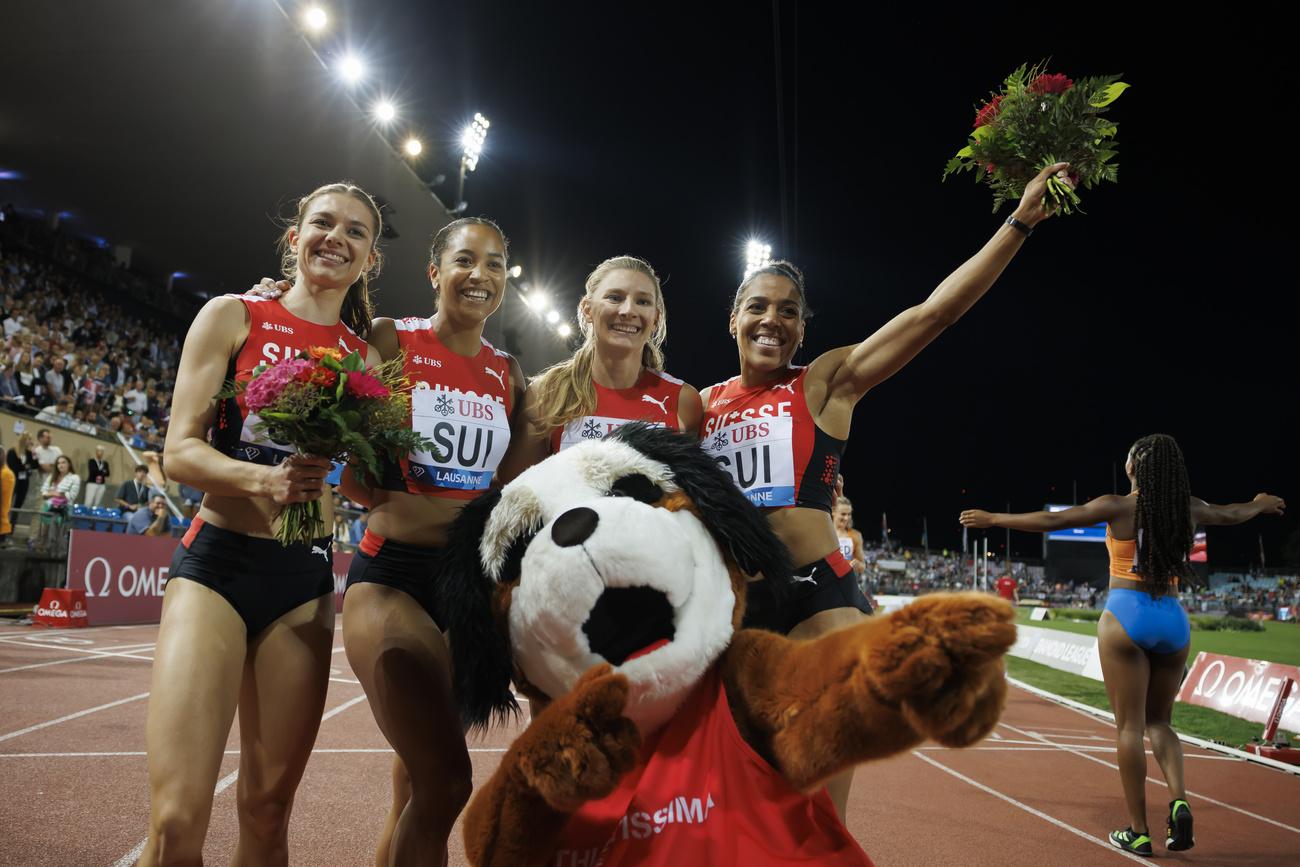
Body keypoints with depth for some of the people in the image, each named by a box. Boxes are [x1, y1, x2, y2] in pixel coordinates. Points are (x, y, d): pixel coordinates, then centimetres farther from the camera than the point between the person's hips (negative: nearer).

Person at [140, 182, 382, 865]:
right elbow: (180, 450, -4)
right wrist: (263, 479, -22)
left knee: (269, 810, 7)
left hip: (305, 577, 3)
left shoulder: (367, 355, 12)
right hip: (218, 560, -3)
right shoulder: (233, 316, 4)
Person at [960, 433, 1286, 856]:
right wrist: (1263, 504, 50)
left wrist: (993, 518, 4)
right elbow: (1231, 514, 28)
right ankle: (1179, 800, -3)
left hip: (1126, 617, -4)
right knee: (1158, 721, 19)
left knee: (1129, 726, 1)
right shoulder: (1187, 508, 7)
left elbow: (1052, 520, -6)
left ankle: (1138, 832, 4)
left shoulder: (1118, 507, -7)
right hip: (1173, 619, 5)